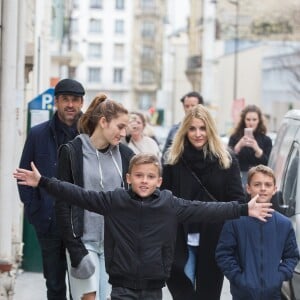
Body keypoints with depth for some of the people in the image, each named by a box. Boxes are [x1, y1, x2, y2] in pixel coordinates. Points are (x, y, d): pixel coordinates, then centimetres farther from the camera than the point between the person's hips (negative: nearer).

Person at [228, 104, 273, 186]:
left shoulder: (266, 140, 7)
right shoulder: (235, 138, 6)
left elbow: (268, 164, -4)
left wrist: (257, 149, -19)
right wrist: (239, 146, -21)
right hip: (239, 177, 0)